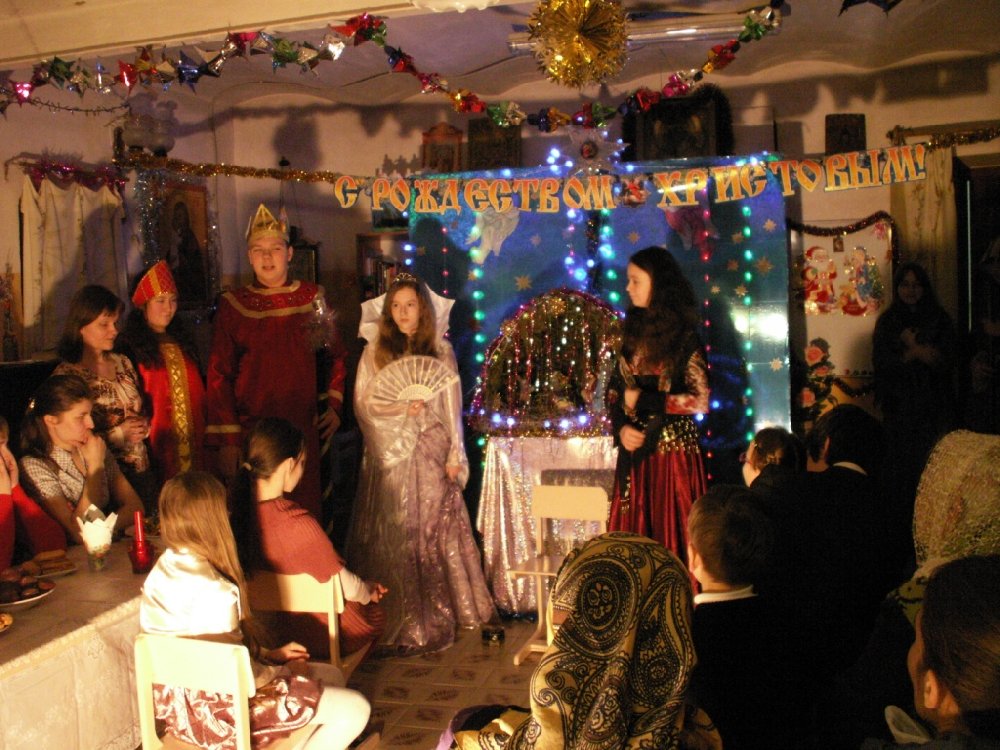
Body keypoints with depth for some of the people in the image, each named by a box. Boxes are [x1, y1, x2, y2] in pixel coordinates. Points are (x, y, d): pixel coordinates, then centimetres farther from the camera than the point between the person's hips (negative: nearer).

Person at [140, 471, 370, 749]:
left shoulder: (161, 571, 0)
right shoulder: (214, 592, -29)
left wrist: (268, 654, 10)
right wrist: (284, 671, -6)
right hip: (219, 709, -10)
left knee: (329, 674, 19)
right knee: (354, 708, -6)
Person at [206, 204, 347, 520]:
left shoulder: (312, 298, 6)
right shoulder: (233, 305, -1)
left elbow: (335, 355, 17)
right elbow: (219, 376, -2)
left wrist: (334, 405, 7)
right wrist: (226, 442, -7)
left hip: (304, 430, 2)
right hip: (251, 431, -2)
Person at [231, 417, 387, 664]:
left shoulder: (238, 512, -16)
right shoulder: (299, 524, -37)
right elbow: (346, 586, -22)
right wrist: (369, 592, 3)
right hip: (326, 636, -6)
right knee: (377, 613, 27)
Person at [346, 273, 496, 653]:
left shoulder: (440, 352, 5)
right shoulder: (375, 352, 4)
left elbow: (452, 408, 4)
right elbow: (363, 403, 2)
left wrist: (454, 455, -2)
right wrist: (401, 409, -13)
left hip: (430, 454, 0)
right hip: (389, 454, 0)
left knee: (434, 531, 2)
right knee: (392, 536, 1)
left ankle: (435, 616, 12)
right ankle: (395, 618, 9)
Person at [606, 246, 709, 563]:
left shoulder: (682, 336, -8)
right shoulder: (634, 330, 10)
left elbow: (699, 399, -13)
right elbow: (615, 388, 12)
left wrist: (644, 399, -12)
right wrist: (621, 427, -5)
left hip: (671, 450, -5)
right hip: (634, 450, 6)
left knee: (669, 531, 0)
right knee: (632, 532, 8)